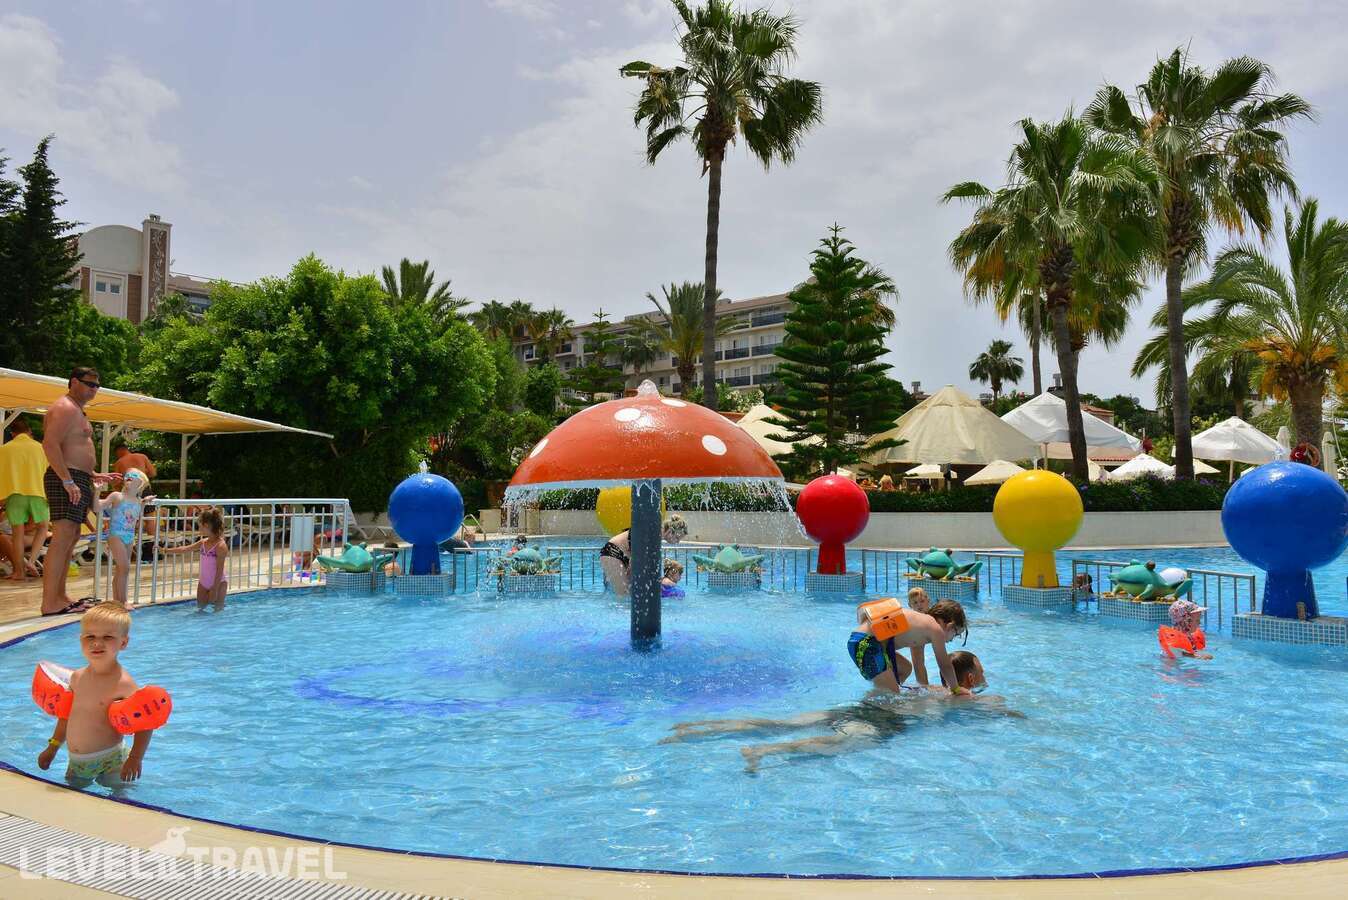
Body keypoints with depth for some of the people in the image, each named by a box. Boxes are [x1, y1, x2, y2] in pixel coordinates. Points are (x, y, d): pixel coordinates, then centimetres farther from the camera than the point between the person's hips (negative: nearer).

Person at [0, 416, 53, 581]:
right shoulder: (40, 448, 8)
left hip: (15, 494, 0)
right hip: (38, 493, 0)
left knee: (18, 533, 4)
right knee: (42, 528, 17)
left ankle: (19, 571, 4)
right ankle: (31, 560, -1)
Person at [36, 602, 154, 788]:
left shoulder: (123, 682, -21)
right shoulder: (77, 677, 0)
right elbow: (67, 714, 16)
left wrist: (135, 758, -29)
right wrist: (52, 748, 21)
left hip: (109, 762, -6)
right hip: (75, 761, 7)